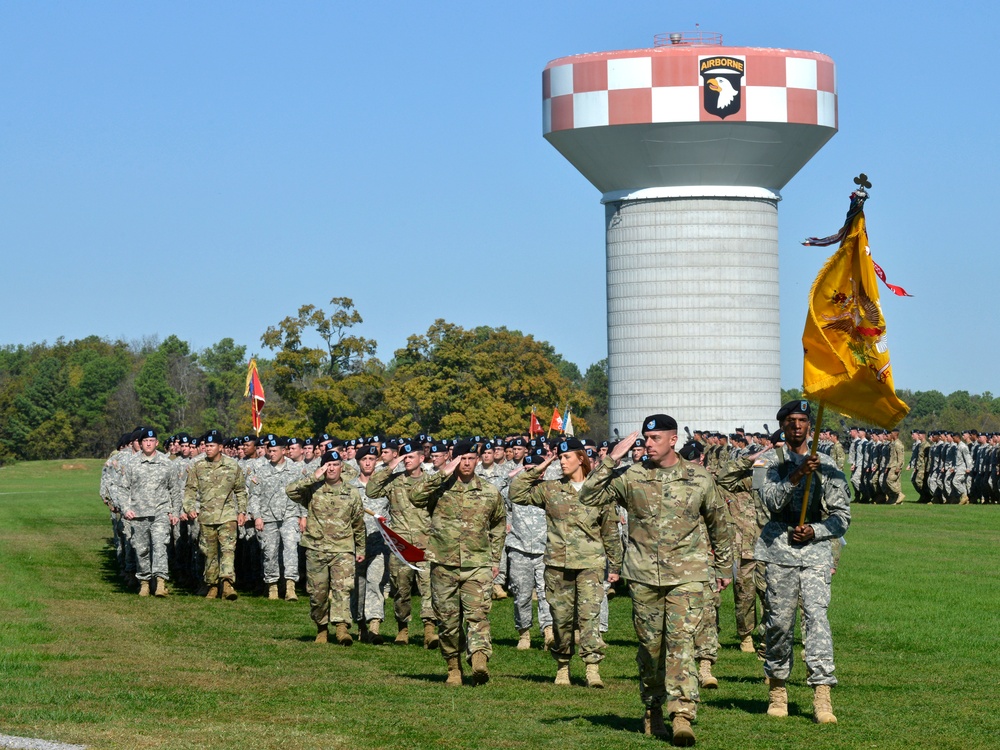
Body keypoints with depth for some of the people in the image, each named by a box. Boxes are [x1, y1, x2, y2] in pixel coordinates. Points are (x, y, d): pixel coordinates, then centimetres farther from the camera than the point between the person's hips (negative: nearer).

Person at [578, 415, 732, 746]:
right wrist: (611, 459, -11)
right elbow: (588, 496, -4)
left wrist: (725, 567, 18)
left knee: (681, 641, -13)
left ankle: (683, 714, -19)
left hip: (688, 574, -2)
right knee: (649, 644, 9)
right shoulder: (631, 477, 3)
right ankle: (652, 709, 25)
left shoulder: (698, 477, 4)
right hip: (644, 575, 2)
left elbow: (718, 523, 15)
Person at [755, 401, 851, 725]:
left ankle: (822, 694, -19)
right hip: (779, 550, 0)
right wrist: (795, 477, -26)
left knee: (816, 613, -14)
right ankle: (777, 690, 18)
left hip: (815, 548, 0)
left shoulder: (826, 465, 11)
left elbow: (842, 515, 11)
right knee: (779, 619, 1)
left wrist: (815, 531, -6)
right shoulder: (770, 461, 7)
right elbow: (771, 501, -10)